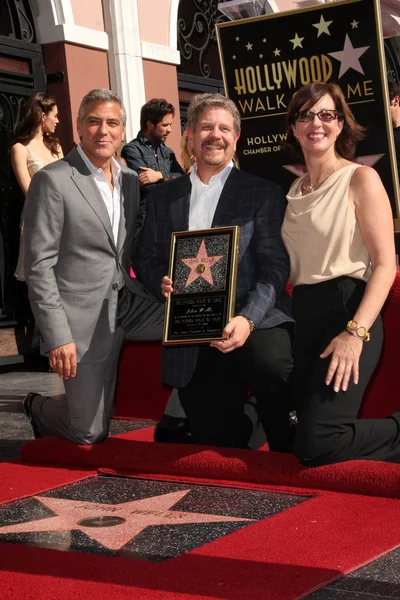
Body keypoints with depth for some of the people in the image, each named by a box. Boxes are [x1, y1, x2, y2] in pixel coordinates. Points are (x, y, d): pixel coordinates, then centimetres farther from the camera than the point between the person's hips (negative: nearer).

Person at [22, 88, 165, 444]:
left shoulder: (130, 180, 9)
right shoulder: (53, 180, -11)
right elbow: (39, 266, -14)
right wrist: (58, 336, -19)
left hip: (128, 303, 6)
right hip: (84, 318, -6)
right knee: (90, 433, 1)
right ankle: (38, 407, 33)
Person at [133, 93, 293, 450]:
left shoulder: (264, 194, 5)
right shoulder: (163, 197, 15)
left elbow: (274, 266, -5)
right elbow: (145, 258, 17)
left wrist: (248, 319, -21)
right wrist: (162, 282, -7)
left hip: (254, 323, -3)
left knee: (272, 362, -35)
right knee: (213, 439, 1)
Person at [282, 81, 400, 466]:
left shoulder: (360, 179, -3)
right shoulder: (293, 191, 17)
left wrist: (356, 332, -21)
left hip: (346, 310, -7)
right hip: (301, 315, 7)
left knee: (316, 442, -18)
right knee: (295, 432, 4)